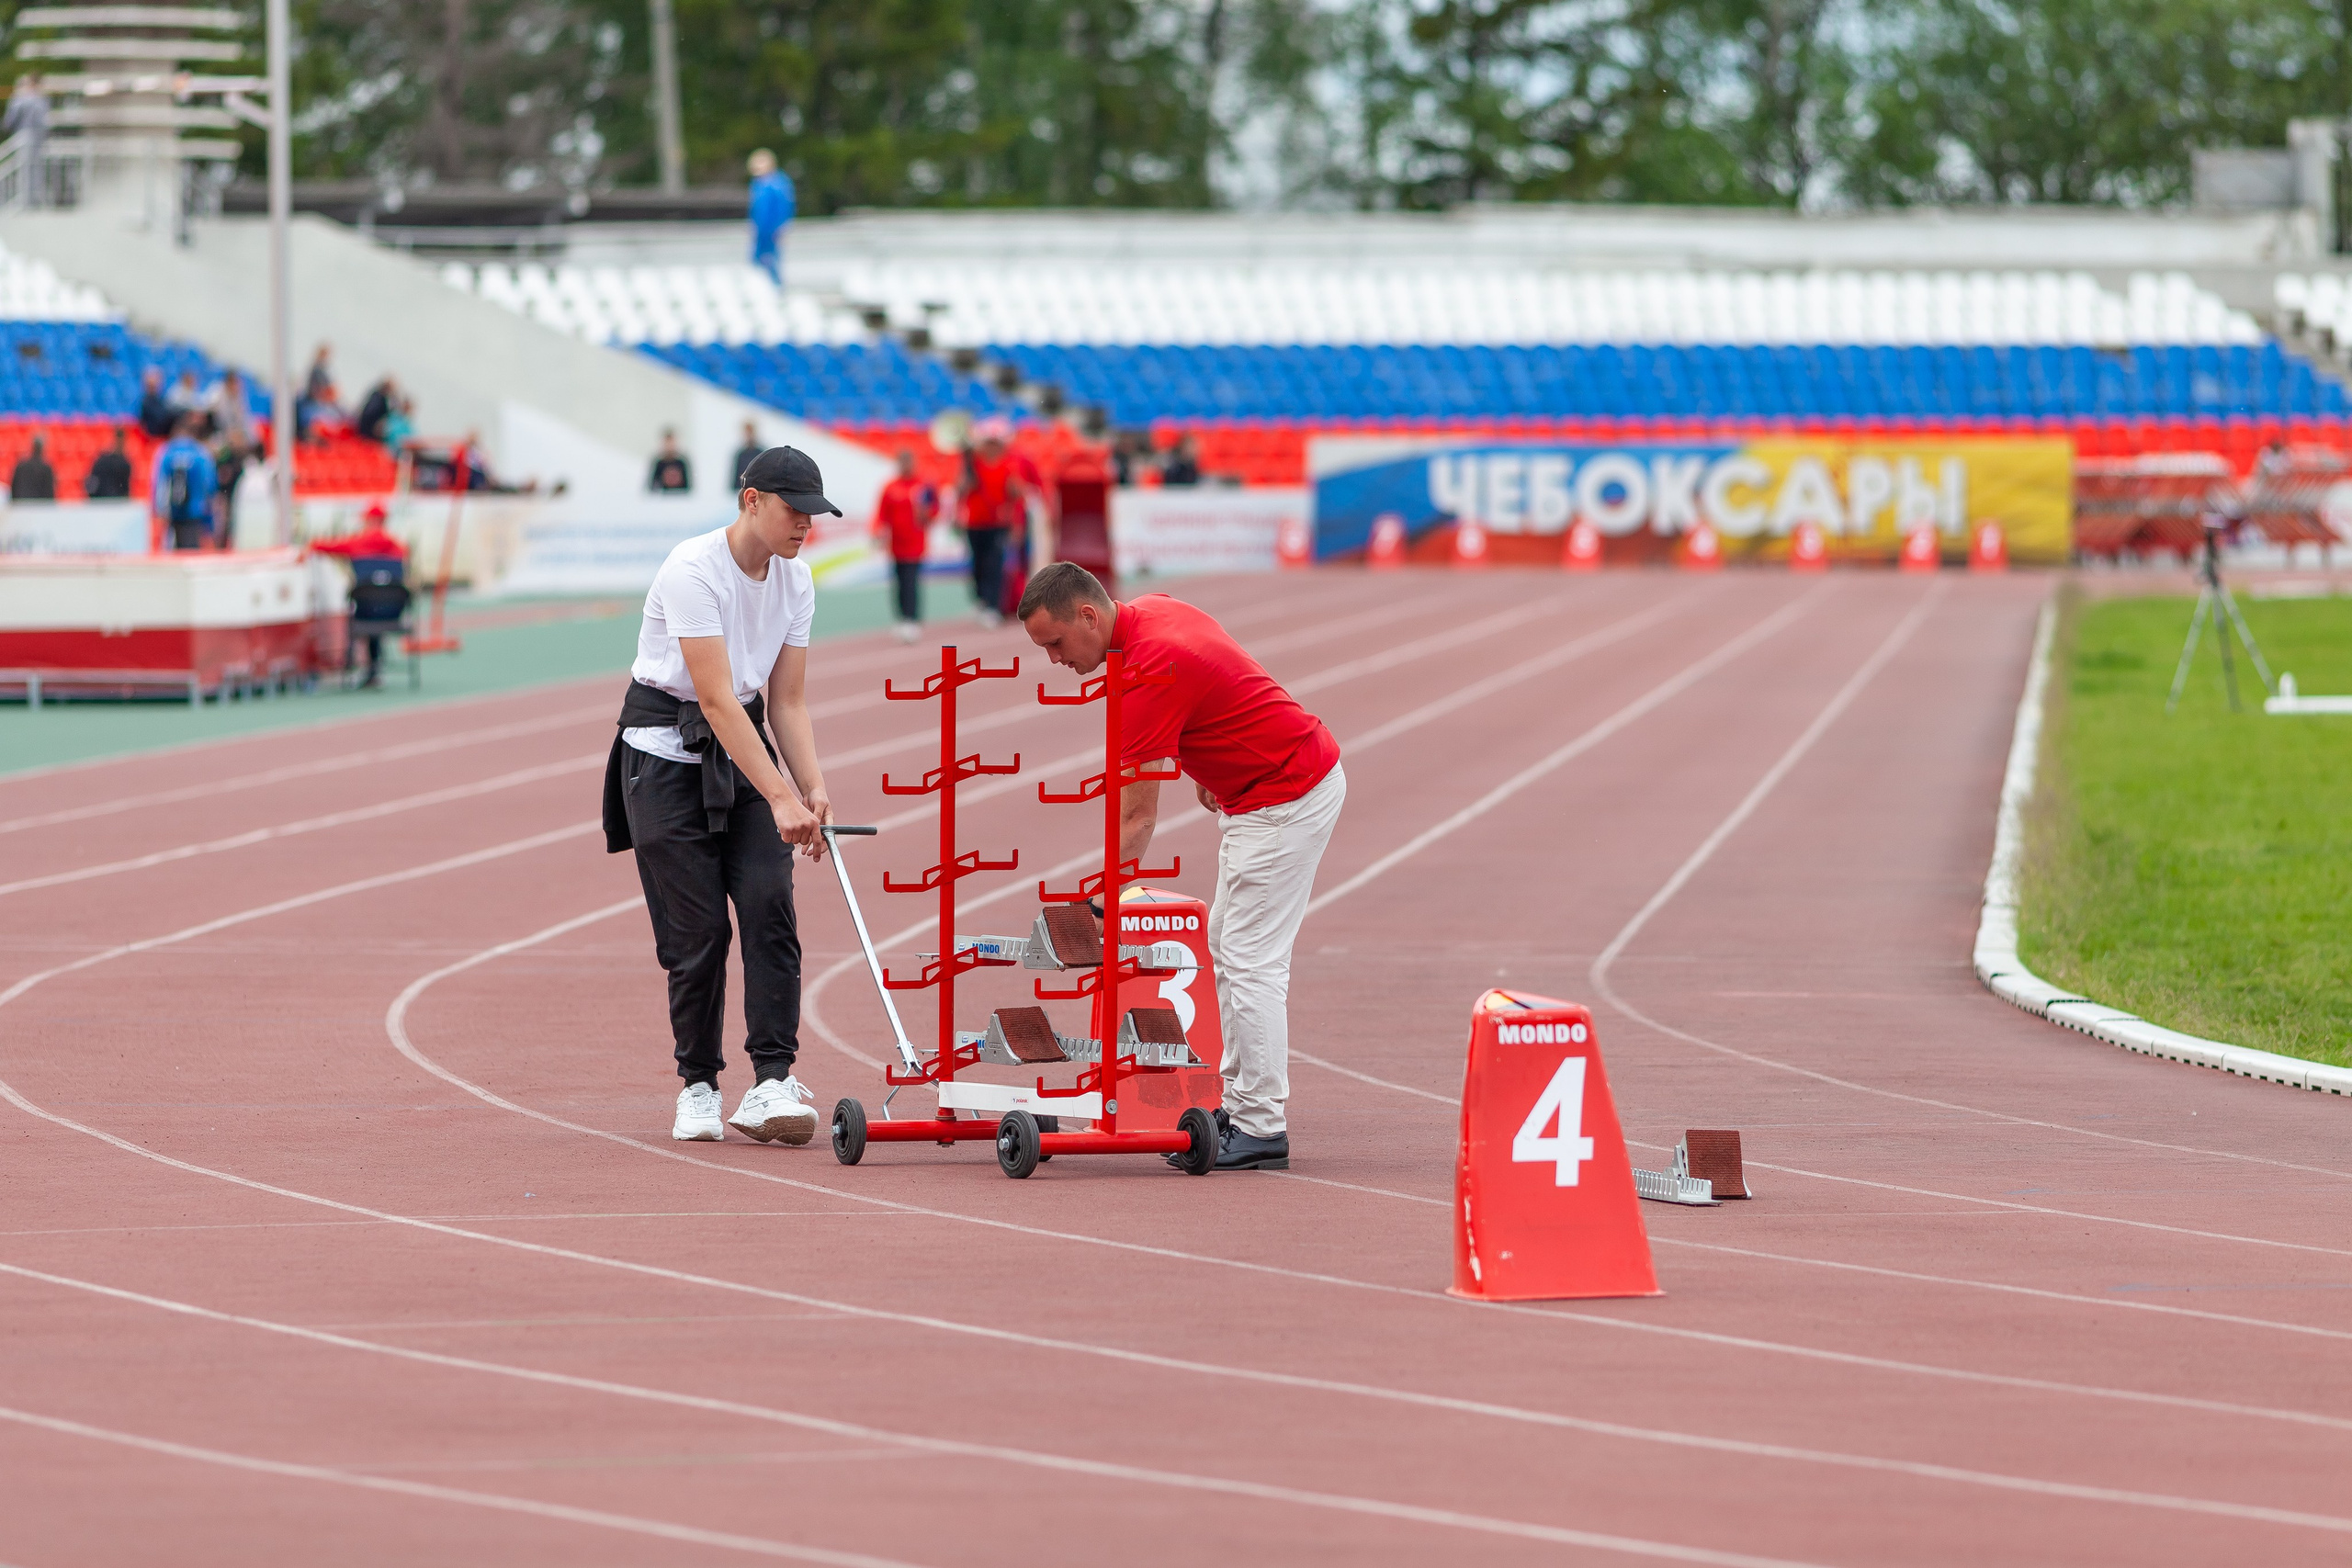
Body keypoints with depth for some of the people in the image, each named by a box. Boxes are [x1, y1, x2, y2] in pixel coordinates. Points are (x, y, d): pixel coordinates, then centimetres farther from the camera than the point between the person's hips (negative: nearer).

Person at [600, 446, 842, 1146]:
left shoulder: (795, 579, 0)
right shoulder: (693, 571, -22)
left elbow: (786, 702, 4)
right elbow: (716, 698, -28)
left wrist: (813, 791, -11)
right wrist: (779, 798, -32)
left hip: (743, 745, 6)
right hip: (667, 750, -6)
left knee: (769, 900, -12)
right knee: (696, 923, -6)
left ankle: (772, 1081, -17)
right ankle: (698, 1086, 10)